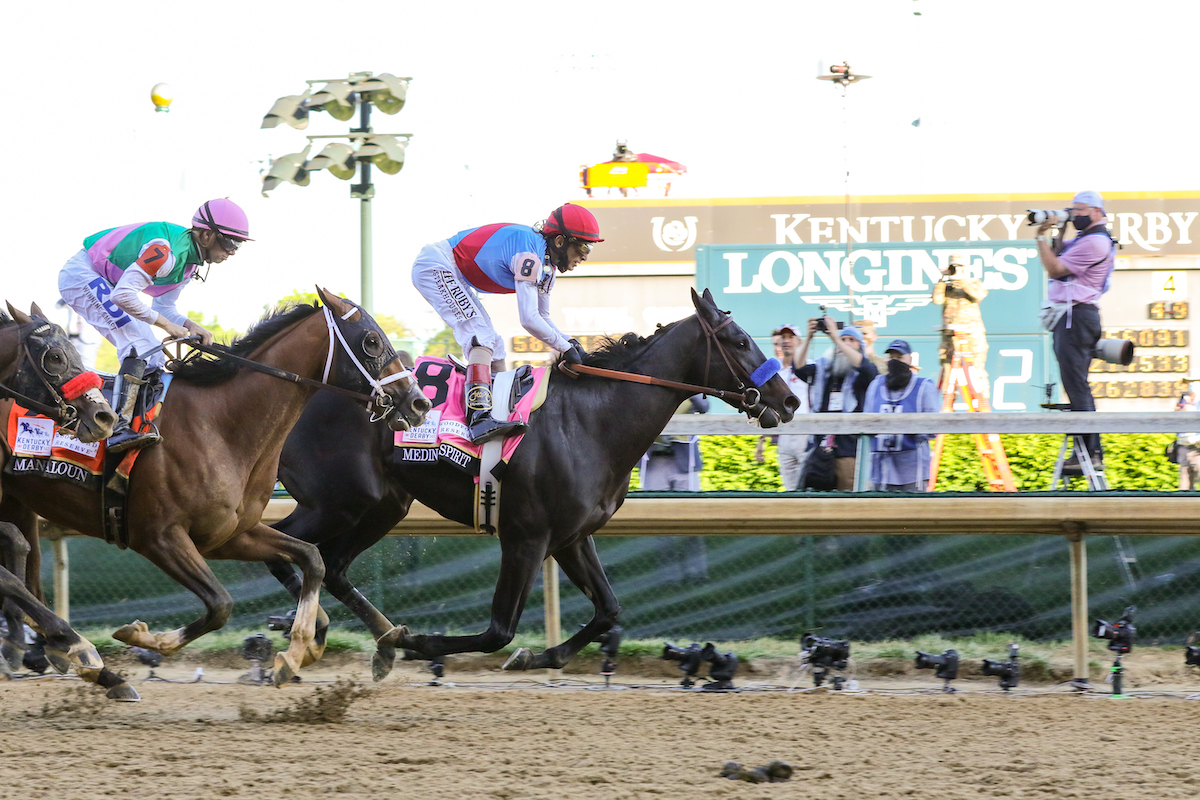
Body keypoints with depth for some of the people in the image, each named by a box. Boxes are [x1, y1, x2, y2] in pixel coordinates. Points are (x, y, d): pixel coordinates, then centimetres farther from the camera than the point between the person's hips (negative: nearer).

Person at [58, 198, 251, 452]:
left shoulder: (190, 259, 2)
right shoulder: (166, 251, -30)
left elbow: (163, 306, 9)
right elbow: (123, 295, -34)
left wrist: (189, 325, -11)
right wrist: (167, 325, -24)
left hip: (105, 283, 10)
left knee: (154, 360, 5)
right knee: (140, 346, -24)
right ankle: (118, 430, -32)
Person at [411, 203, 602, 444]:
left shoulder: (547, 264, 6)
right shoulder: (529, 254, -25)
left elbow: (542, 317, 15)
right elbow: (529, 319, -28)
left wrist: (571, 344, -1)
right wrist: (565, 348, -18)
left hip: (453, 275, 11)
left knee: (493, 345, 10)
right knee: (480, 336, -23)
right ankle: (479, 419, -37)